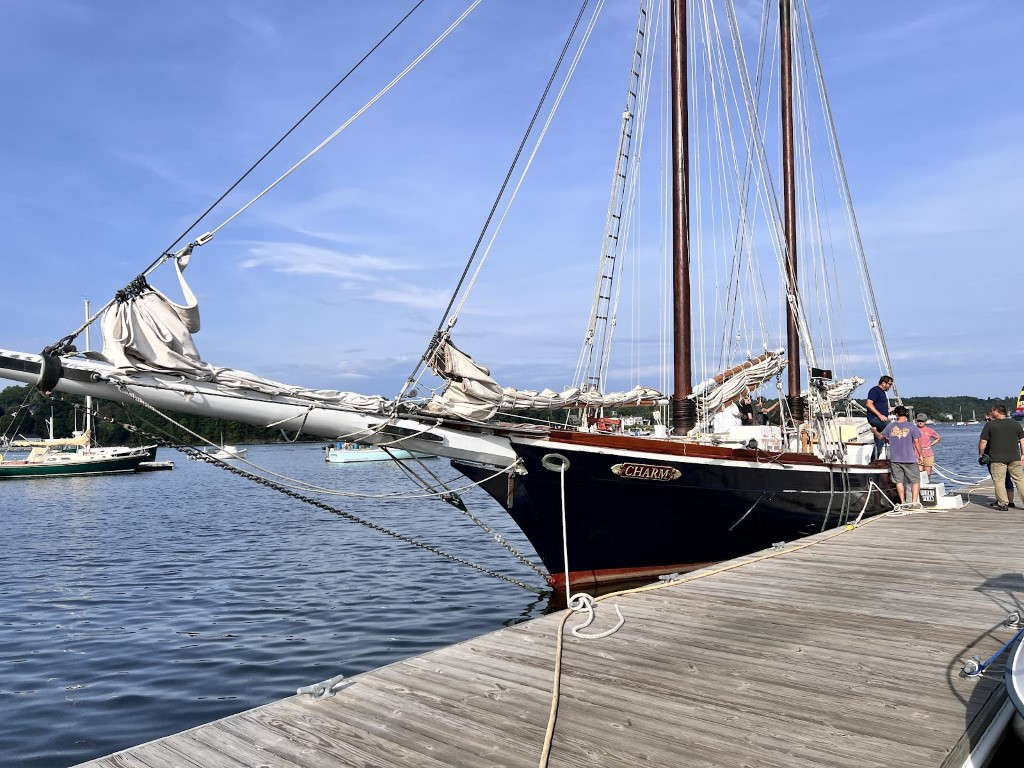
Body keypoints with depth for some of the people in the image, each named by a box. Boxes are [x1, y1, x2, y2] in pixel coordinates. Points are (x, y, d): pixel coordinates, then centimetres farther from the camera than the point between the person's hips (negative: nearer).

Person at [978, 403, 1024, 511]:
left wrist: (980, 454, 8)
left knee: (999, 481, 1)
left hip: (997, 458, -4)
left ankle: (1003, 504, -2)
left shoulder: (989, 425, -3)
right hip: (1014, 458, 4)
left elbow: (983, 442, -4)